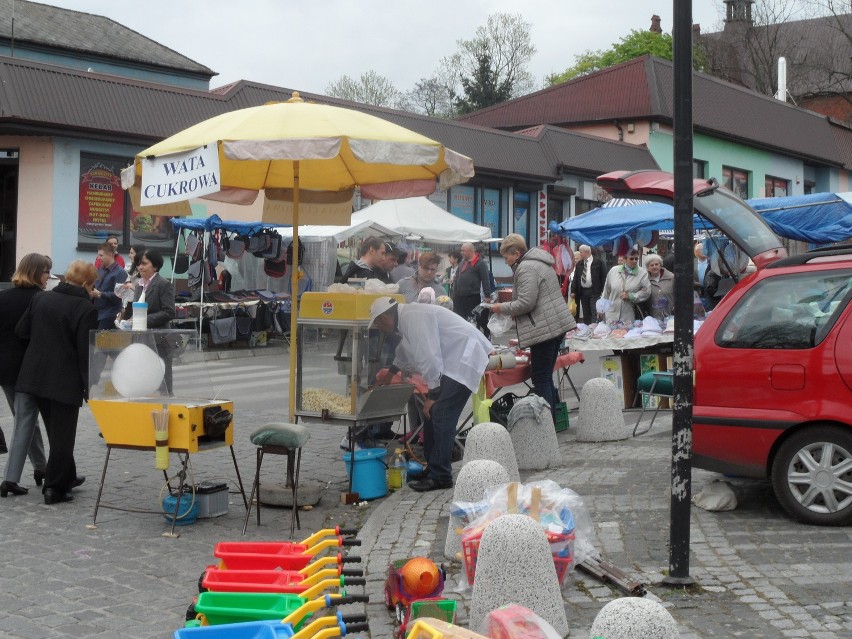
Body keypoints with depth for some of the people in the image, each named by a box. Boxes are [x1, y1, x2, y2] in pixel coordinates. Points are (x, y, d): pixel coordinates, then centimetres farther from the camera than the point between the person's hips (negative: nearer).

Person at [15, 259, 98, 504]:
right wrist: (89, 386, -10)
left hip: (35, 377, 6)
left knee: (55, 431, 21)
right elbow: (86, 351, -16)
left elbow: (21, 331, 9)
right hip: (66, 381, -6)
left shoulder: (40, 299, 4)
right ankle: (54, 488, 6)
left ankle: (67, 477, 33)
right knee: (63, 435, 4)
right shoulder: (86, 308, -14)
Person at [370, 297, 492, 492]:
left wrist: (433, 395, -17)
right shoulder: (407, 318, 17)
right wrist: (390, 373, 55)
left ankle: (440, 476, -9)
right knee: (432, 414, 13)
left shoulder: (414, 317, -17)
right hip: (453, 362, 11)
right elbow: (404, 352, 39)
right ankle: (432, 468, 22)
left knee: (440, 415, -13)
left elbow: (429, 357, -23)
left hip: (463, 360, -11)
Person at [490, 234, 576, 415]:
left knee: (540, 378, -6)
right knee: (546, 376, 14)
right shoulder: (538, 263, 19)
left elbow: (525, 303, -20)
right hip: (557, 325, 10)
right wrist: (511, 310, 20)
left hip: (545, 330, -10)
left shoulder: (526, 268, -13)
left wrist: (502, 308, -6)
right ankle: (553, 418, 17)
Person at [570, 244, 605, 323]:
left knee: (595, 313, -10)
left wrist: (603, 292, -8)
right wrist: (573, 291, 3)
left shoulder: (598, 262, -2)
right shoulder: (579, 263, 12)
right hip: (583, 292, 5)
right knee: (586, 314, 8)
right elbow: (575, 278, 11)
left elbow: (604, 277, -3)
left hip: (594, 291, -5)